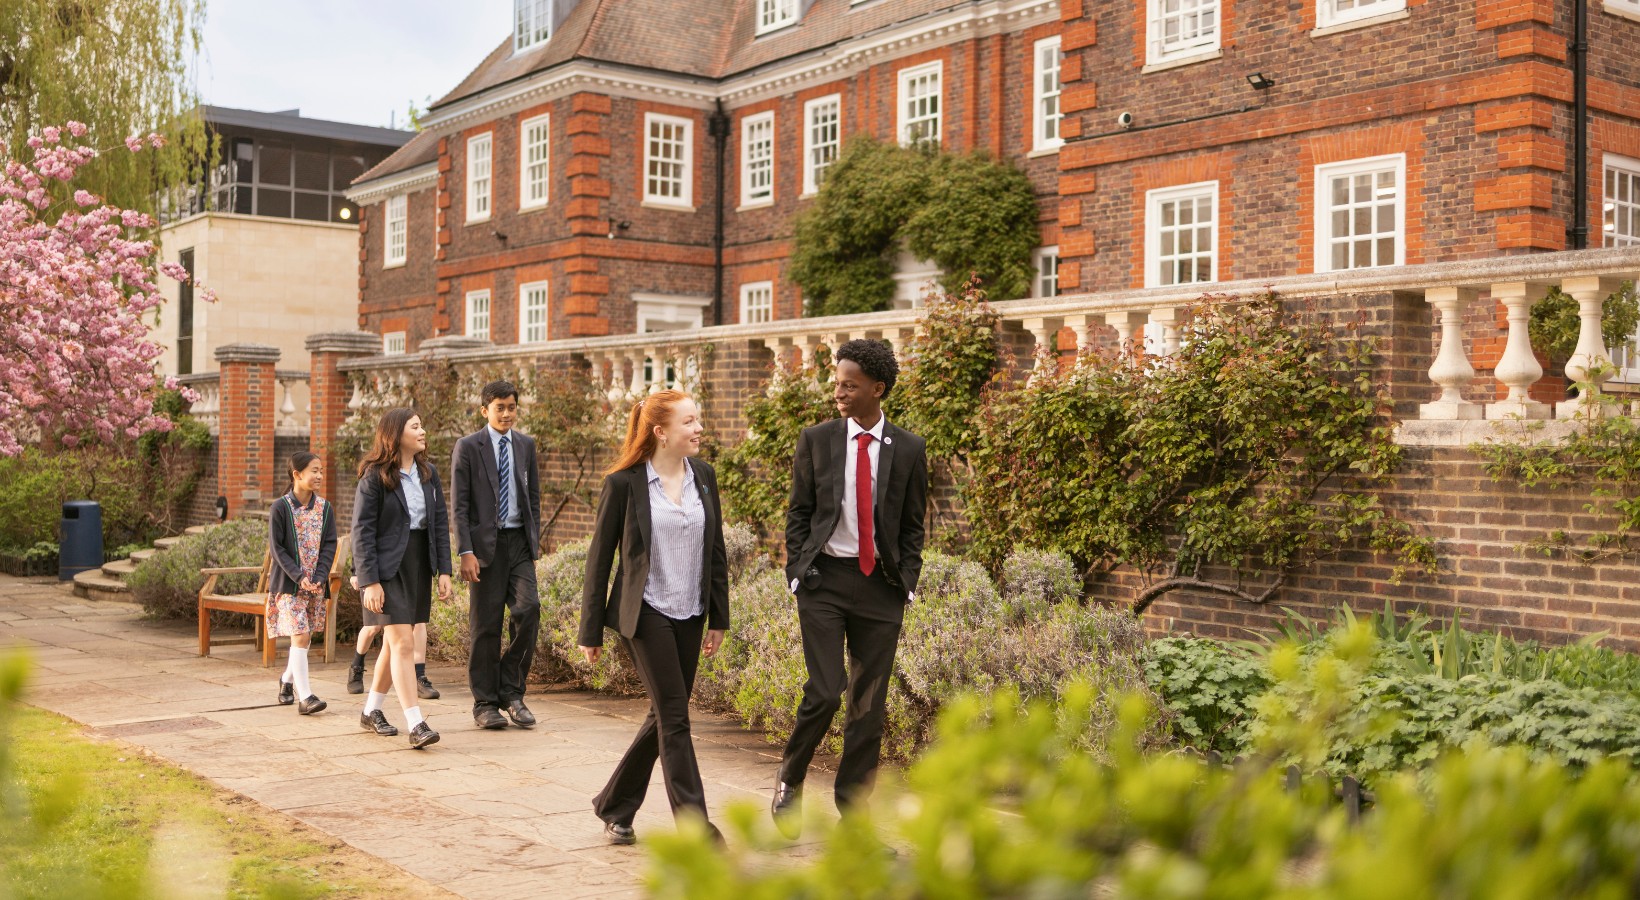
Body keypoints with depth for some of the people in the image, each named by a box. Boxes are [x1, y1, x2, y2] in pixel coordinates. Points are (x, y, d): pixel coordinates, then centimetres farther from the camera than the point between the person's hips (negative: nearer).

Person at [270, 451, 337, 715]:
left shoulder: (324, 508, 4)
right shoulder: (280, 508, -8)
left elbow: (329, 545, 1)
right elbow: (276, 547, -9)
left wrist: (319, 578, -12)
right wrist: (299, 577, -18)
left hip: (316, 584, 5)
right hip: (288, 584, -5)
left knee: (305, 637, 12)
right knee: (300, 636, -12)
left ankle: (287, 679, 37)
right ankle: (304, 697, -11)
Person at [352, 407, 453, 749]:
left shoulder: (428, 474, 8)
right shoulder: (375, 477, -9)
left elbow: (440, 524, 9)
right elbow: (362, 531, -11)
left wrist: (444, 571, 3)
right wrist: (369, 581, -17)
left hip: (419, 566, 6)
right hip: (387, 567, -6)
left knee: (395, 641, 13)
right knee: (402, 643, -11)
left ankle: (371, 711, 29)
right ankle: (416, 725, -13)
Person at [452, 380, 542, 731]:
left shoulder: (526, 445, 12)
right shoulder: (468, 447, -1)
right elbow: (459, 504, -5)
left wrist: (535, 541, 11)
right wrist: (465, 551, -13)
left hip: (519, 541, 3)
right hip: (486, 543, -3)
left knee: (528, 609, -11)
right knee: (485, 624, 0)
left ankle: (511, 692, 1)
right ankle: (485, 702, 9)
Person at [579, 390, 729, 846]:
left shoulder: (704, 476, 6)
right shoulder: (624, 483, -9)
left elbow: (715, 550, 12)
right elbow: (599, 557, -4)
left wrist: (718, 618, 9)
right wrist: (590, 631, -3)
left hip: (688, 616, 6)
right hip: (645, 614, -6)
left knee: (663, 716, 11)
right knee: (674, 716, -8)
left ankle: (614, 806, 27)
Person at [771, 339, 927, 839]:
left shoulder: (908, 450, 4)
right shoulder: (816, 440, 3)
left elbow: (913, 526, 9)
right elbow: (798, 513, 7)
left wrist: (907, 582, 1)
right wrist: (797, 573, -1)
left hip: (880, 585, 2)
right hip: (824, 578, -1)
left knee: (869, 703, 5)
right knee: (825, 691, -12)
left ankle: (853, 807, 17)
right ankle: (790, 780, 13)